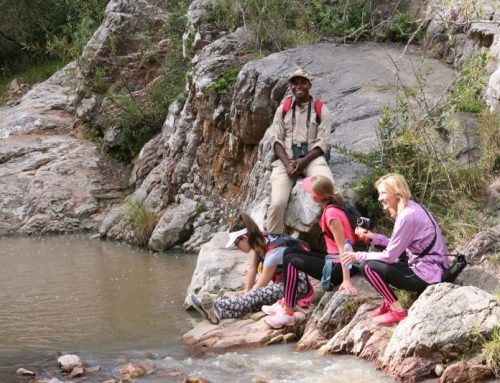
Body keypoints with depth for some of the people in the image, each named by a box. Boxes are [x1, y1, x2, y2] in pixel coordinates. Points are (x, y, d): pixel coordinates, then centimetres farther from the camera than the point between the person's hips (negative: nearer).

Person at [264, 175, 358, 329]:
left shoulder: (331, 214, -23)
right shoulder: (331, 207, 2)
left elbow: (343, 248, -25)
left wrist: (346, 280, -26)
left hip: (338, 268, -10)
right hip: (333, 259, 10)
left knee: (290, 261, -11)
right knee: (290, 252, 13)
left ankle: (288, 313, -7)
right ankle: (285, 304, 16)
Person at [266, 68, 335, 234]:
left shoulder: (321, 111, 7)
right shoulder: (282, 110, 14)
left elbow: (323, 143, 0)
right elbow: (276, 140, 7)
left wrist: (303, 162, -16)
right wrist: (287, 164, -12)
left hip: (312, 158, -1)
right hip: (286, 160, 1)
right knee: (277, 203, -24)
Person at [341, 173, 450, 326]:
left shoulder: (407, 216, -20)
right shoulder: (409, 208, 9)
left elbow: (390, 256, -16)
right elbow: (397, 246, 14)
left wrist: (358, 256, -6)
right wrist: (372, 237, 7)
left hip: (427, 274, -10)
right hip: (432, 267, 10)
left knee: (368, 266, -11)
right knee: (378, 252, 18)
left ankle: (397, 311, -4)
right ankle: (388, 302, 17)